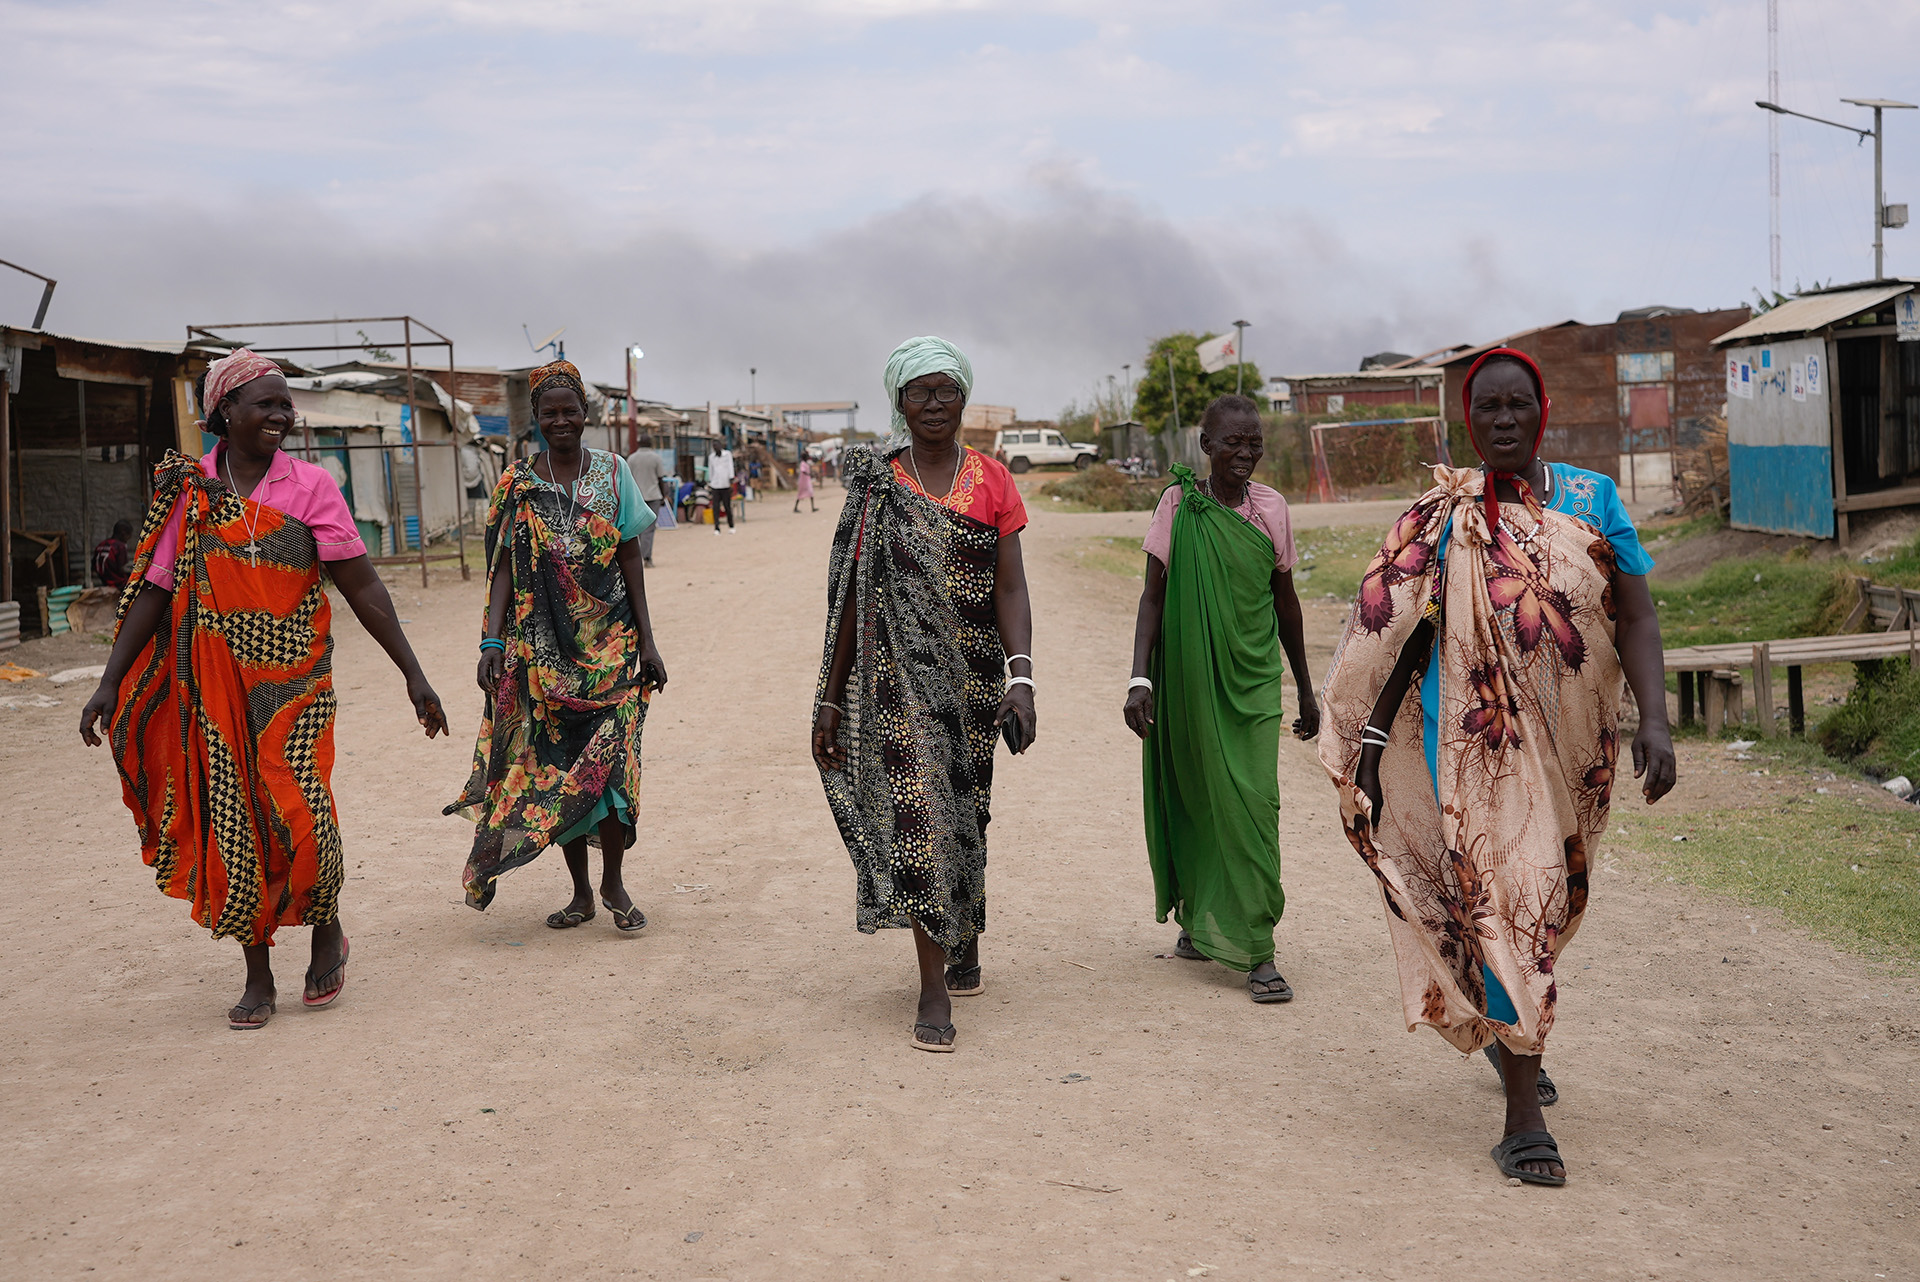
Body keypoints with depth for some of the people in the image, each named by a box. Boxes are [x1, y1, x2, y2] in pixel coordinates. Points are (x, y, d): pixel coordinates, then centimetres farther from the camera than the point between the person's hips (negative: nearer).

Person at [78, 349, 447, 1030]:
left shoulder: (311, 486, 0)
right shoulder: (187, 489, 3)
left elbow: (362, 586, -2)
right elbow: (153, 591, 5)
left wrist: (413, 674, -6)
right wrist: (109, 683, 0)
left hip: (294, 679, -1)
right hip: (216, 684, 1)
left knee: (298, 812, -13)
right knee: (233, 824, 3)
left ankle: (327, 929, 17)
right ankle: (258, 978, 17)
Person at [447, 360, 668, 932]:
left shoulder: (612, 473, 4)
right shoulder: (517, 483, 4)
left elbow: (631, 561, 5)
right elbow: (504, 565, 1)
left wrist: (647, 641, 1)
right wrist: (493, 639, -11)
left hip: (609, 643, -1)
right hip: (543, 648, 1)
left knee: (607, 759, -10)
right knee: (555, 762, 4)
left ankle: (613, 882, 7)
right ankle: (581, 893, 16)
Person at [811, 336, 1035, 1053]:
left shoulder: (990, 482, 3)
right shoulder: (875, 483, 2)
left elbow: (1011, 590, -3)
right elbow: (851, 597, 3)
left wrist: (1022, 677, -17)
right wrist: (830, 698, 2)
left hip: (972, 671, 2)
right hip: (898, 671, -1)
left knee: (965, 807, 11)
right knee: (916, 805, -10)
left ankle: (966, 941, 37)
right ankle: (934, 986, -7)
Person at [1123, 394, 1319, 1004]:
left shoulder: (1271, 508, 2)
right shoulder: (1178, 505, -5)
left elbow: (1285, 600, 11)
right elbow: (1153, 596, -4)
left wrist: (1306, 689, 16)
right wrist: (1139, 679, -14)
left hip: (1253, 679, 1)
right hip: (1189, 676, -1)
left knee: (1253, 804, -8)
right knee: (1194, 796, 8)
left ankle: (1257, 951, -6)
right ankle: (1197, 914, 30)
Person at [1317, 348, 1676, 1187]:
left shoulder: (1591, 500, 4)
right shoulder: (1438, 519, -1)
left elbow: (1636, 617, 0)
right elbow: (1398, 635, 1)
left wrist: (1654, 719, -12)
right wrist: (1367, 743, -2)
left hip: (1572, 741, 3)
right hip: (1476, 740, -3)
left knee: (1551, 894, 18)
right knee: (1505, 901, -11)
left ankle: (1509, 1032, 46)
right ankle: (1523, 1116, -8)